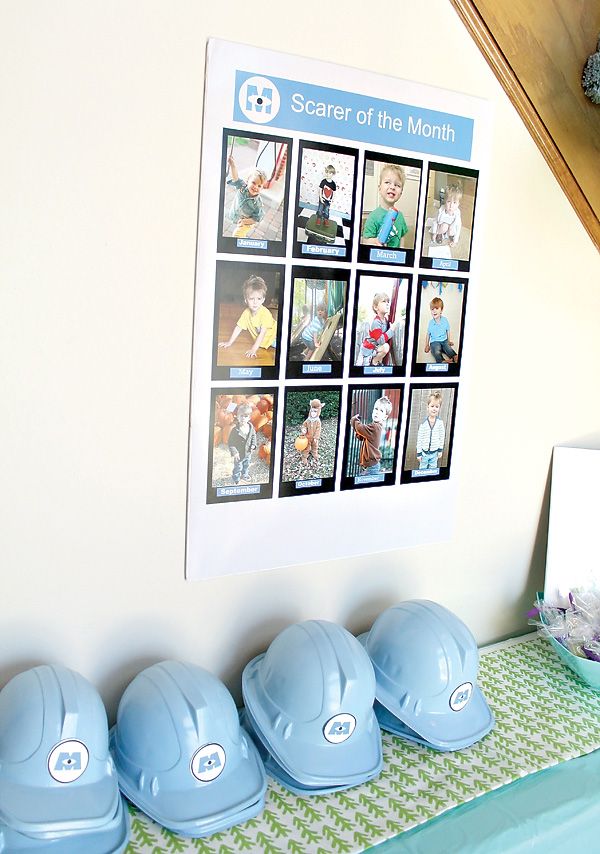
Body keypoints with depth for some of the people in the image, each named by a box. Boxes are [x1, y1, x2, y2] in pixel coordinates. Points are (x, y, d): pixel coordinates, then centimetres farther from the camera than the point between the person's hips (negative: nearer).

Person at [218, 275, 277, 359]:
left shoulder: (265, 313, -31)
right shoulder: (246, 313, -13)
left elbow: (262, 333, -32)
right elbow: (238, 327, -2)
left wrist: (253, 349, -36)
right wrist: (229, 342, -2)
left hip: (274, 336, -7)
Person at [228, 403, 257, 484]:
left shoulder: (250, 427, -11)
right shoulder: (235, 430, -27)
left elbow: (253, 435, 8)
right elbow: (230, 442, -21)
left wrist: (253, 444, -5)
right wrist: (234, 452, -25)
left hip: (248, 453, 5)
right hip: (239, 454, -5)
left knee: (246, 465, 28)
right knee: (238, 468, 11)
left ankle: (244, 475, 54)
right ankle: (236, 479, 35)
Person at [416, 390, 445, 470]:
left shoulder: (440, 422, -10)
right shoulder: (423, 424, -15)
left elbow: (442, 436, 1)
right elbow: (419, 439, -7)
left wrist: (440, 450, 5)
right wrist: (418, 453, -4)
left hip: (434, 452, 1)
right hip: (424, 452, -1)